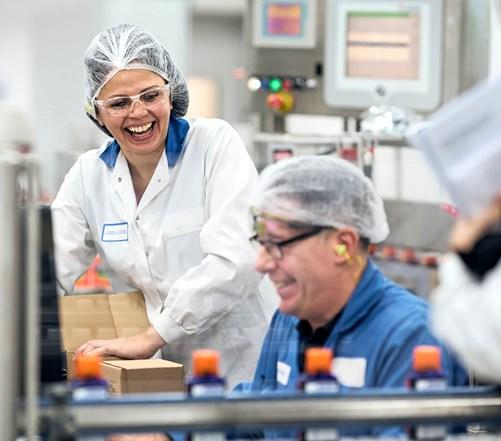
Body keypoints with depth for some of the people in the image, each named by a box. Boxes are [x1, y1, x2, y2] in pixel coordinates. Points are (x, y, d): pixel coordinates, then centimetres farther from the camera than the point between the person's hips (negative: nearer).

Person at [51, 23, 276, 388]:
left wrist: (150, 337, -17)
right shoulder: (89, 175, 10)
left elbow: (235, 260, -14)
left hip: (241, 368, -4)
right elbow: (50, 273, 3)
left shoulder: (216, 143, -3)